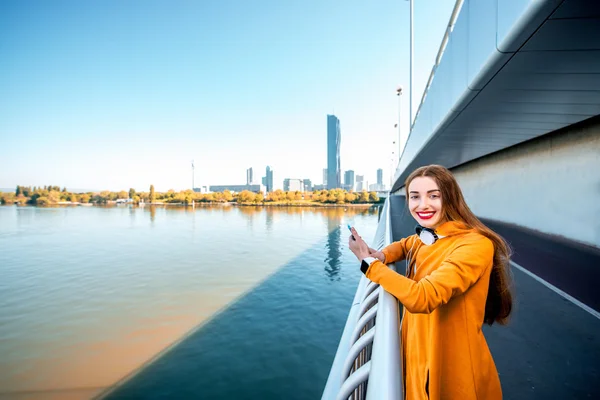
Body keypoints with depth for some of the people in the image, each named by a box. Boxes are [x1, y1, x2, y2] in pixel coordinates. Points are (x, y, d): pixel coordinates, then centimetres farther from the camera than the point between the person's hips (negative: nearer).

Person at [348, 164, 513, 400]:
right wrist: (382, 256, -4)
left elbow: (421, 297, -35)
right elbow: (404, 245, 20)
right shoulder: (426, 237, -1)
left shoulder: (475, 245, -26)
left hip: (453, 369, -6)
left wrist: (368, 262, -23)